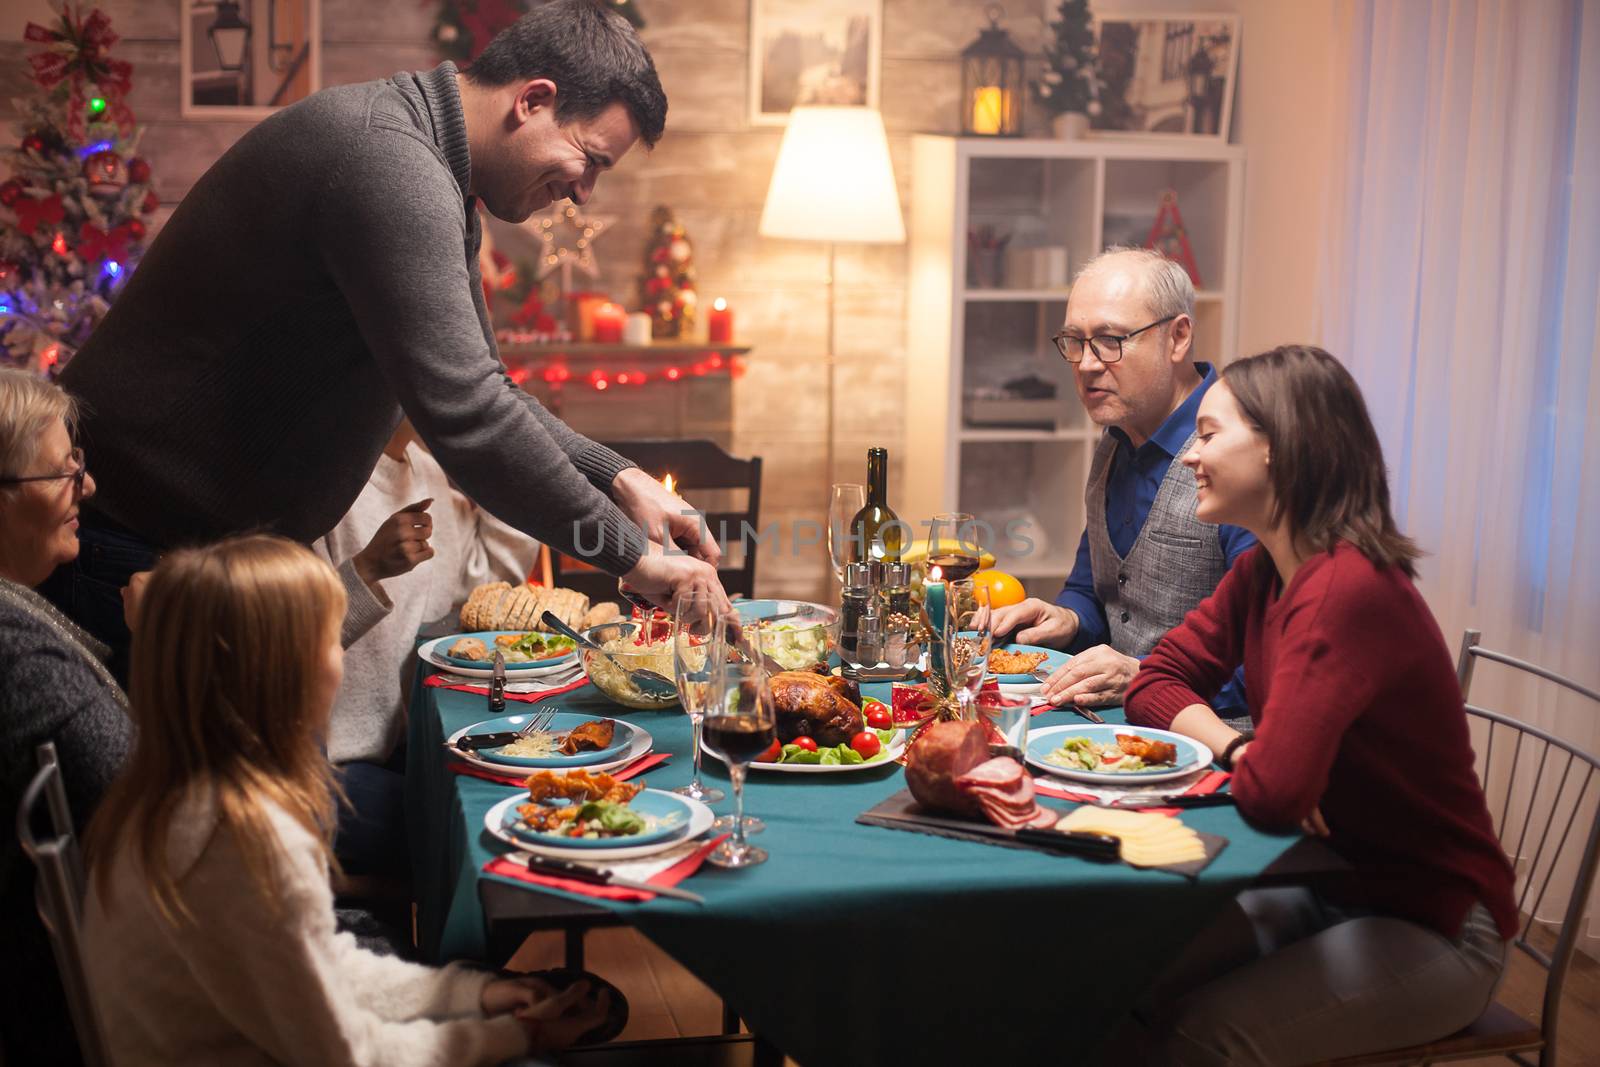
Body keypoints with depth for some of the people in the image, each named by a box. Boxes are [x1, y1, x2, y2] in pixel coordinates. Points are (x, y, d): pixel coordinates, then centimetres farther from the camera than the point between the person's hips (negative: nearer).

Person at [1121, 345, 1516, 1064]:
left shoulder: (1349, 589, -29)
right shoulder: (1260, 574, 1)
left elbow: (1271, 793, -35)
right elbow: (1159, 682, 5)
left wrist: (1251, 763, -11)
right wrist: (1239, 747, -15)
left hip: (1431, 921, -7)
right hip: (1326, 877, 8)